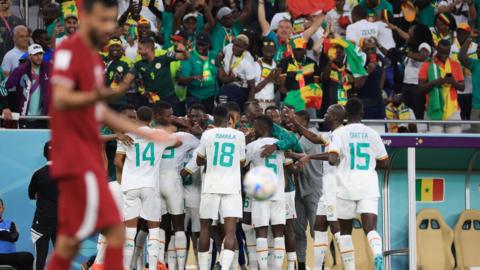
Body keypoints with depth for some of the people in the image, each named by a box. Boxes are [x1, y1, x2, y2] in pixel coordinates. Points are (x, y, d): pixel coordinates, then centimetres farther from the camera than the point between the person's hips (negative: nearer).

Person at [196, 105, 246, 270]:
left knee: (205, 227, 14)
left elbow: (199, 161, 14)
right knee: (230, 230, -7)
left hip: (211, 186, 0)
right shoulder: (239, 135, 6)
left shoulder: (207, 135, 2)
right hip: (232, 188, 0)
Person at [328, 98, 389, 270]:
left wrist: (338, 161, 7)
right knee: (370, 228, -9)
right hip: (369, 189, 1)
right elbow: (384, 163, 12)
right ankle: (377, 253, -38)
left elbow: (332, 159, -15)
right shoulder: (372, 133, 7)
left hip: (346, 189, -1)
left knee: (345, 231, 14)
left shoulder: (339, 133, -1)